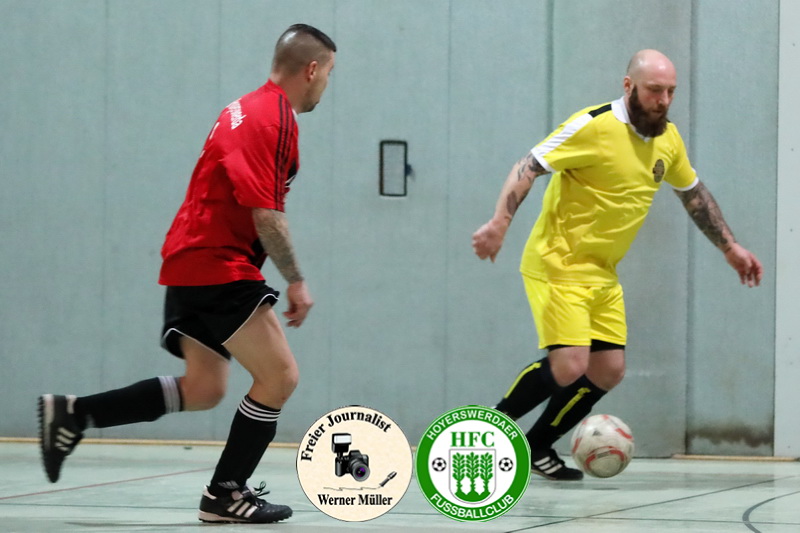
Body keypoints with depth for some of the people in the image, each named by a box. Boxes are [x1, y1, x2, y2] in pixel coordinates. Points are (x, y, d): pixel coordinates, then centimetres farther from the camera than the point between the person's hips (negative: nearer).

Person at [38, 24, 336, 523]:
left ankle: (73, 413, 12)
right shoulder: (275, 119, -15)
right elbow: (266, 214, -21)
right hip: (218, 269, -10)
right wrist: (296, 281, -16)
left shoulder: (251, 109, 17)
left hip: (192, 265, 10)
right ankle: (226, 494, 0)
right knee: (279, 376, -7)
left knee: (203, 390, 12)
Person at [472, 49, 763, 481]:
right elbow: (528, 167, -21)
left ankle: (538, 447, 19)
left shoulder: (668, 139, 6)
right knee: (569, 366, -20)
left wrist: (729, 247, 25)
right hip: (557, 266, -8)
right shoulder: (594, 126, -18)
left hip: (603, 274, 8)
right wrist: (499, 223, -34)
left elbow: (693, 193, 23)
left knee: (609, 371, 3)